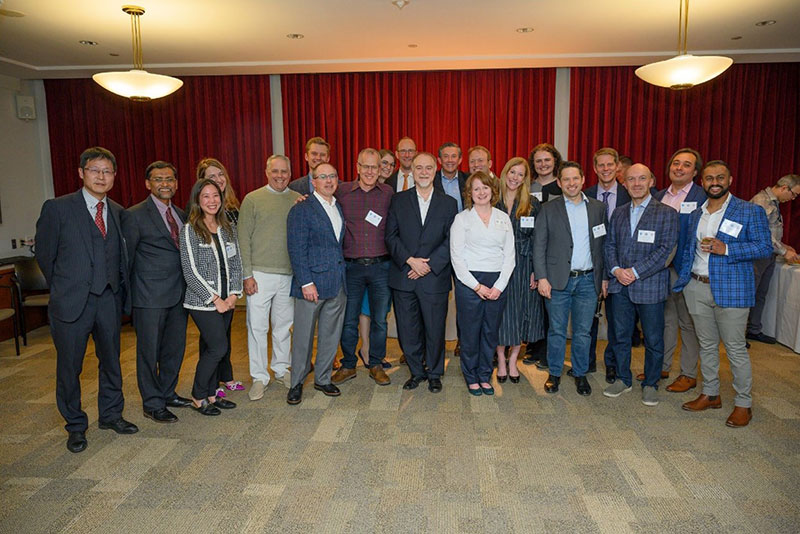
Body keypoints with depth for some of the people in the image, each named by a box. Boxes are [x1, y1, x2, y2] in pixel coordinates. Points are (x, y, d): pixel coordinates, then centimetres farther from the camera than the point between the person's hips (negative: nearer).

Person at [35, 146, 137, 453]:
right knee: (69, 366, 7)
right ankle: (75, 425, 25)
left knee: (111, 359, 15)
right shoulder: (57, 208, -5)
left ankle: (110, 414, 32)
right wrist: (64, 289, 5)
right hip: (71, 302, -4)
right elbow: (44, 255, 0)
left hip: (109, 300, 4)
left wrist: (120, 288, 4)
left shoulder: (117, 212, 7)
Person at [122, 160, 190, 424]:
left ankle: (167, 393, 33)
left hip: (179, 294, 6)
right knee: (150, 351, 5)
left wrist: (188, 288, 8)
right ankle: (153, 404, 19)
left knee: (175, 347, 16)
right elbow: (125, 259, -5)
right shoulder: (135, 215, -8)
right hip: (151, 296, -6)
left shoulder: (181, 214, 12)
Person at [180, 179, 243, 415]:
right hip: (203, 301, -5)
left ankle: (210, 394, 25)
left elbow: (236, 264, 9)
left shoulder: (228, 228, 9)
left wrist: (233, 295, -4)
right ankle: (198, 397, 10)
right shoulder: (190, 230, -7)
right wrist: (215, 299, -13)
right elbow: (190, 271, -11)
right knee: (219, 347, -8)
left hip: (226, 301, 5)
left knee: (210, 349, 12)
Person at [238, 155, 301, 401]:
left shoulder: (298, 200, 7)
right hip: (260, 274, -2)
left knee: (284, 324, 12)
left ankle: (281, 368, 30)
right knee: (257, 326, 2)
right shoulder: (253, 199, 0)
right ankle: (259, 377, 15)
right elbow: (243, 238, -1)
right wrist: (247, 274, -6)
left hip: (289, 274, 3)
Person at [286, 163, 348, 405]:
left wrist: (344, 276, 7)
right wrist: (306, 282, -17)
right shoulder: (301, 210, -6)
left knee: (331, 334, 13)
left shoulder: (340, 208, 13)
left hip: (338, 284, 6)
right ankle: (297, 383, 20)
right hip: (312, 283, -6)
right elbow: (297, 249, -11)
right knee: (303, 336, 4)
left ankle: (323, 379, 29)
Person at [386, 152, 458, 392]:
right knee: (408, 330, 8)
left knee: (435, 330, 6)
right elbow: (391, 236, 0)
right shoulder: (399, 200, 7)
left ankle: (434, 374, 25)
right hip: (403, 277, 1)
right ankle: (416, 372, 27)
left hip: (435, 278, -1)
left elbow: (451, 241, -2)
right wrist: (410, 260, -12)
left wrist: (429, 265, -12)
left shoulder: (449, 203, 5)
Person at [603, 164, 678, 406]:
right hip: (620, 286, 4)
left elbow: (666, 249, -12)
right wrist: (616, 269, -7)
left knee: (653, 340, 7)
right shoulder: (619, 213, 12)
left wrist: (635, 272, -17)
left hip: (650, 286, -4)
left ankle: (650, 384, 24)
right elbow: (610, 244, 11)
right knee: (620, 336, 12)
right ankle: (623, 379, 28)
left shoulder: (666, 213, -4)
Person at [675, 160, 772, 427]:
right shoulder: (696, 214, 13)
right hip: (697, 288, 5)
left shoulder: (750, 211, -3)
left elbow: (765, 247, -9)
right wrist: (682, 276, 7)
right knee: (706, 345, 15)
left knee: (735, 348, 2)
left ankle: (743, 404, 16)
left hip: (731, 290, -5)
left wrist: (726, 249, -20)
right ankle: (710, 394, 29)